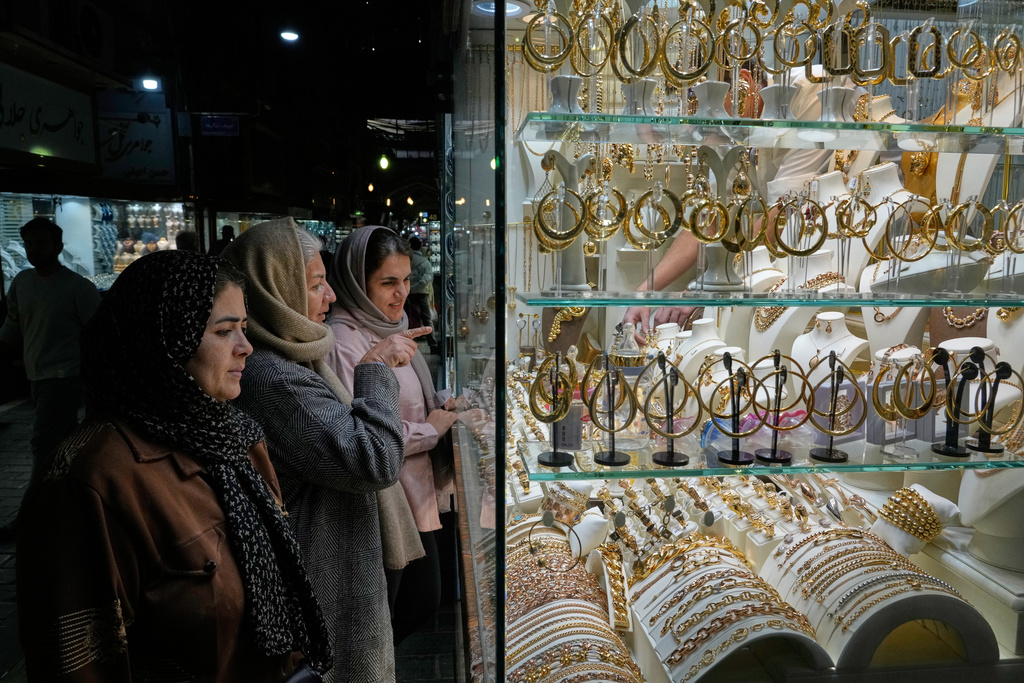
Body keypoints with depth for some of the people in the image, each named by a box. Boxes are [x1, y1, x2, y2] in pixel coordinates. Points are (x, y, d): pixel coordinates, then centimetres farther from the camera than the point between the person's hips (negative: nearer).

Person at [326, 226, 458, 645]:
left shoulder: (392, 326, 8)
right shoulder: (345, 343, -22)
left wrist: (439, 408, 1)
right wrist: (430, 430, -17)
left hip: (417, 496, 9)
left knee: (425, 601, 23)